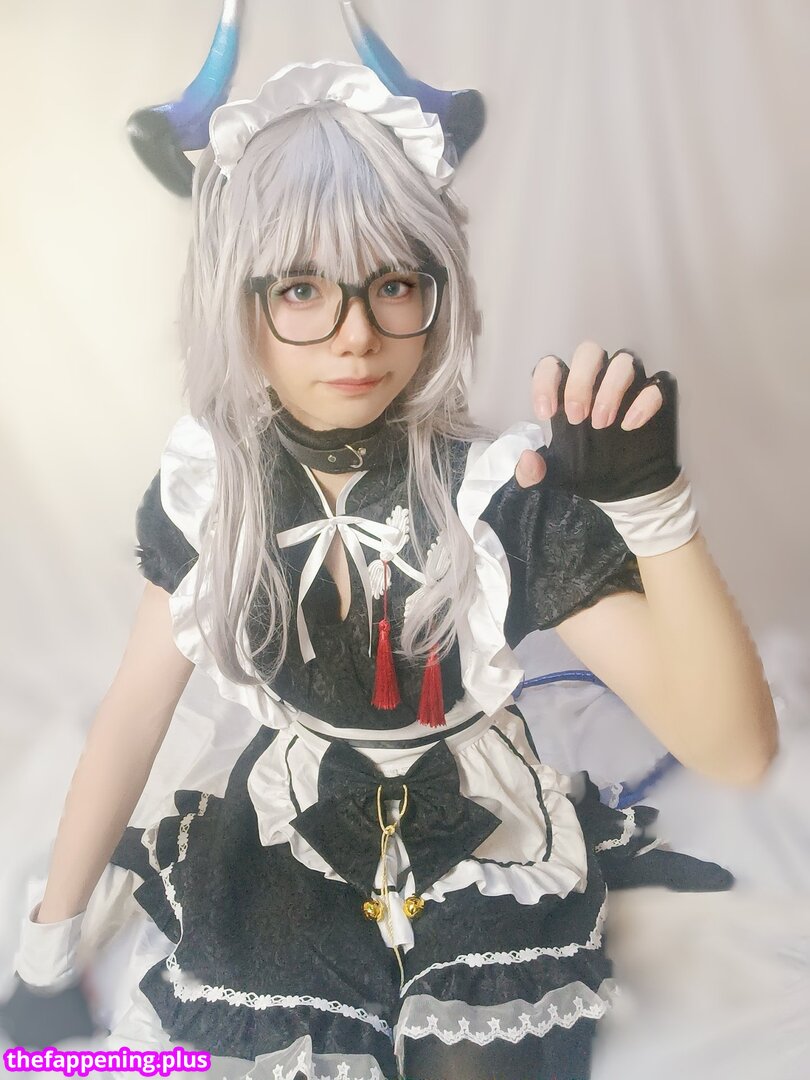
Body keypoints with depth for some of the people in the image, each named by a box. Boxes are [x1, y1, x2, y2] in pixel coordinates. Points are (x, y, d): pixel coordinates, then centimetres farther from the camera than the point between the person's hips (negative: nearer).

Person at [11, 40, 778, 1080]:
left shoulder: (506, 489, -23)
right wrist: (47, 952, 2)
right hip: (281, 850, 3)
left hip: (478, 869, -1)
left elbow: (734, 748, -26)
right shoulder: (212, 476, -13)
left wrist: (653, 500, -41)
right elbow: (136, 706, -4)